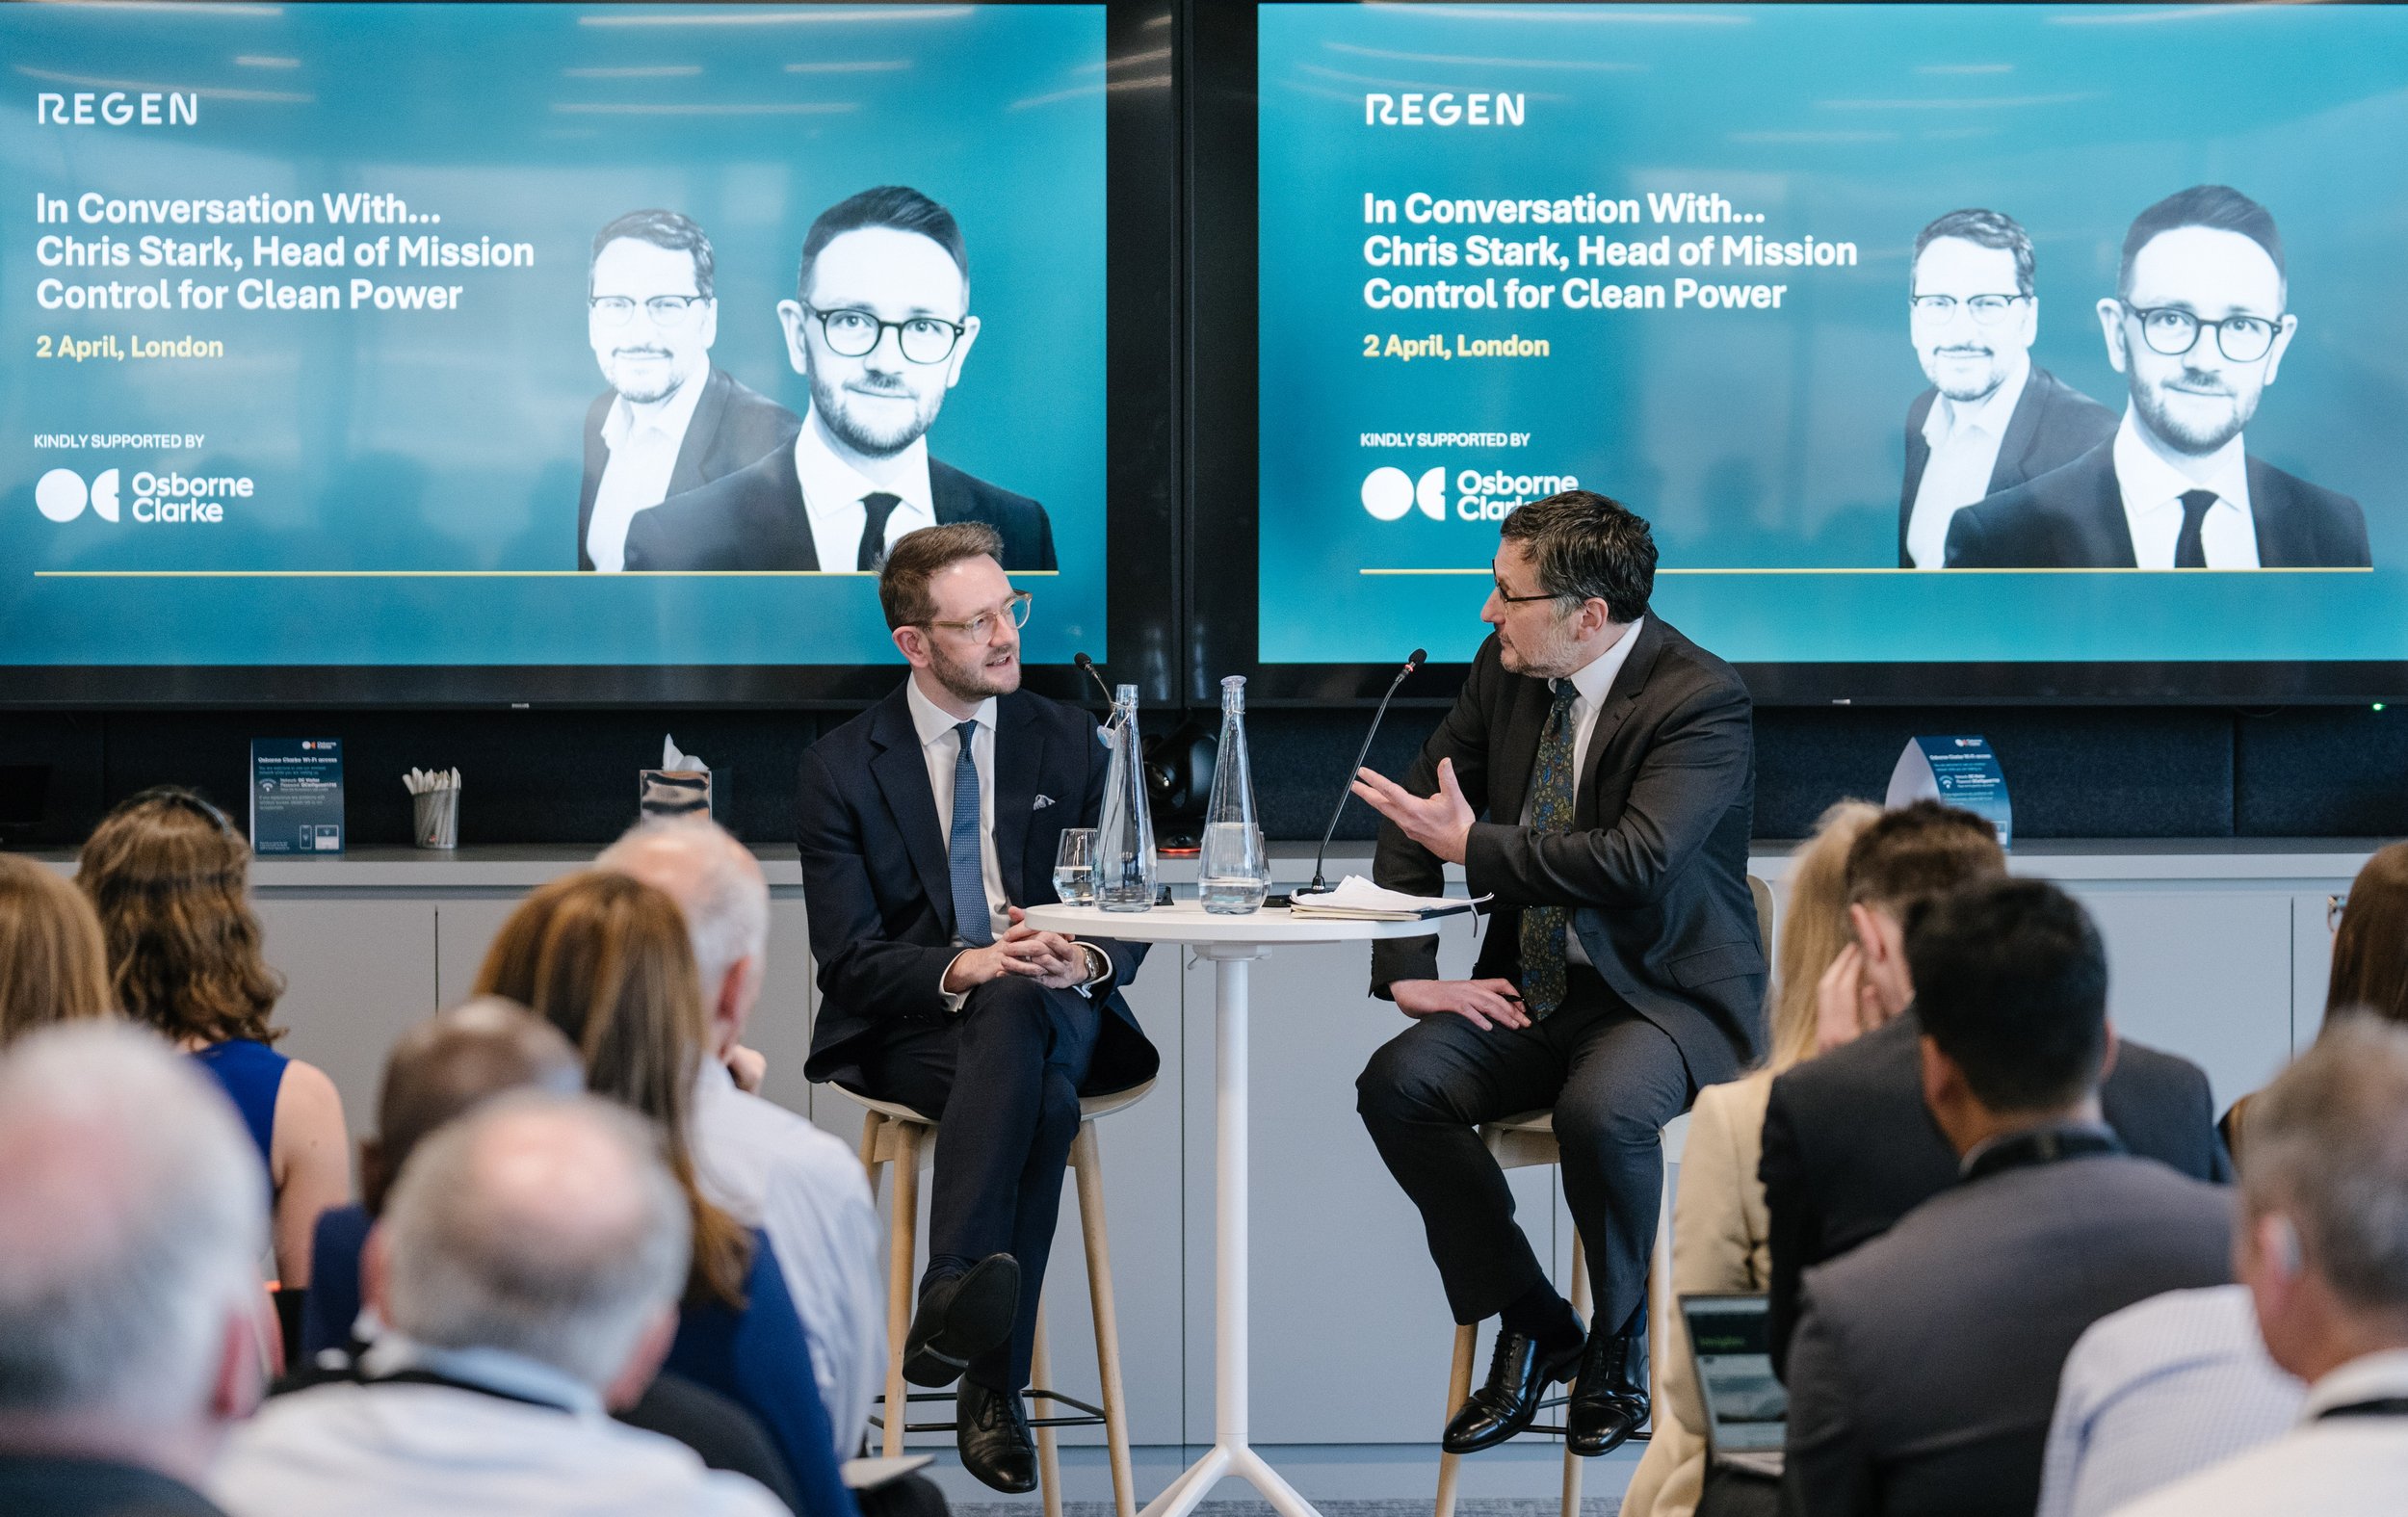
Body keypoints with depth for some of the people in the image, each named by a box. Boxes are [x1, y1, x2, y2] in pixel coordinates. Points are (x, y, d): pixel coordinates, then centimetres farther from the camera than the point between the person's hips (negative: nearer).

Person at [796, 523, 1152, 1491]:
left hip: (1054, 1014, 2)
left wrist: (1087, 962, -18)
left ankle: (952, 1306, -41)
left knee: (1017, 1017, -37)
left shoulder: (1068, 743, 10)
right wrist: (964, 968, -25)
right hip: (908, 1034, -2)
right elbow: (849, 958, -6)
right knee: (1042, 1103, -36)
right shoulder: (841, 767, 2)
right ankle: (992, 1383, -40)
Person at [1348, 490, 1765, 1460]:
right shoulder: (1505, 670, 3)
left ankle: (1619, 1346, -7)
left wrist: (1474, 847, -22)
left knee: (1600, 1111, -36)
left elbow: (1636, 862, -31)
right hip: (1533, 994, 6)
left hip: (1662, 997, -6)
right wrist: (1407, 971, -2)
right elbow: (1416, 813, 11)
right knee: (1396, 1085, -20)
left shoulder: (1701, 700, -17)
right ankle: (1531, 1325, -2)